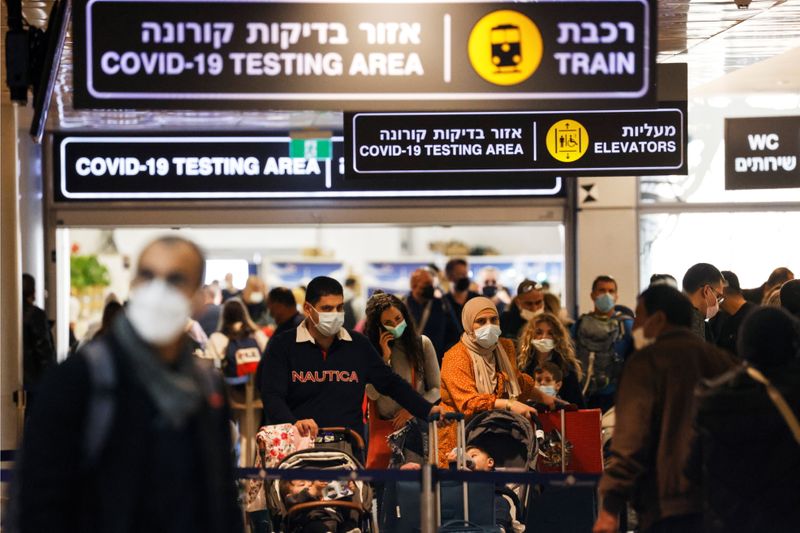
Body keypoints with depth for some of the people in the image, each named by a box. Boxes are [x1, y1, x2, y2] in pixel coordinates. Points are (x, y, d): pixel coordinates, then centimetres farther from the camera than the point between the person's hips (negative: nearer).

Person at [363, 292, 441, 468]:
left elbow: (436, 389, 4)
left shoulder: (422, 343, 2)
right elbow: (373, 393, -7)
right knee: (378, 465, -13)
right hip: (383, 426, 0)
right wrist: (385, 357, -10)